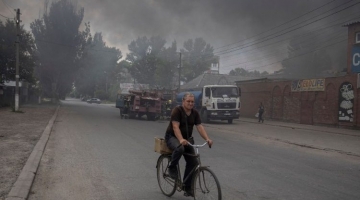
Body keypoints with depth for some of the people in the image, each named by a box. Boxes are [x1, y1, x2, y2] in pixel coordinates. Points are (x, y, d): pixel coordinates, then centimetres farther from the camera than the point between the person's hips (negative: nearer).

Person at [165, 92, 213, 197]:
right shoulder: (177, 110, -17)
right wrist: (181, 139, -43)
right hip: (172, 137, -6)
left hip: (187, 139, 6)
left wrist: (207, 139, -24)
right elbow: (175, 127, -27)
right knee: (179, 148, -39)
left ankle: (187, 188, 9)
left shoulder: (195, 113, 1)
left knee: (193, 163, -4)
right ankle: (172, 167, -11)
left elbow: (200, 127, -8)